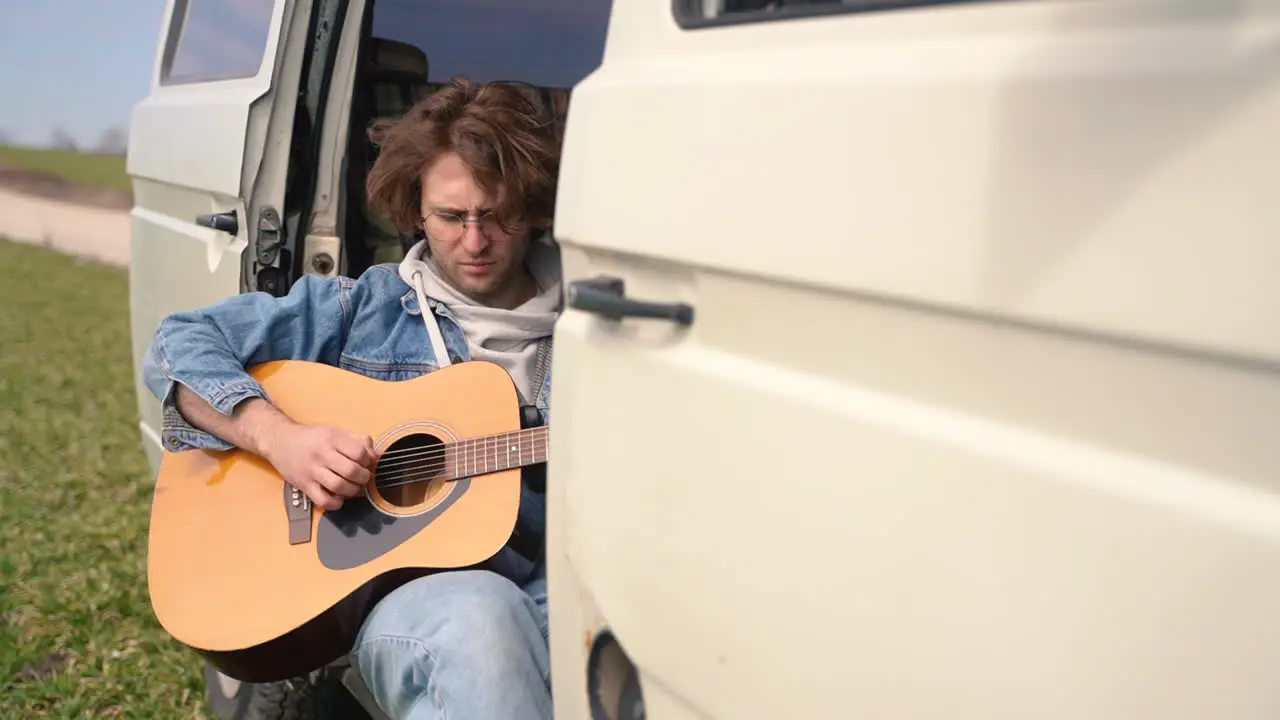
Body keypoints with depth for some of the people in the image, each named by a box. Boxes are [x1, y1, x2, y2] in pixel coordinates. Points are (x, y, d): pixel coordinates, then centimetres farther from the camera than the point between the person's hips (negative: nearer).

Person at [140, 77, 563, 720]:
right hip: (397, 592, -1)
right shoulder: (363, 307, 11)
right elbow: (176, 344, 7)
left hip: (550, 592, 1)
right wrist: (279, 437, -9)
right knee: (477, 612, -38)